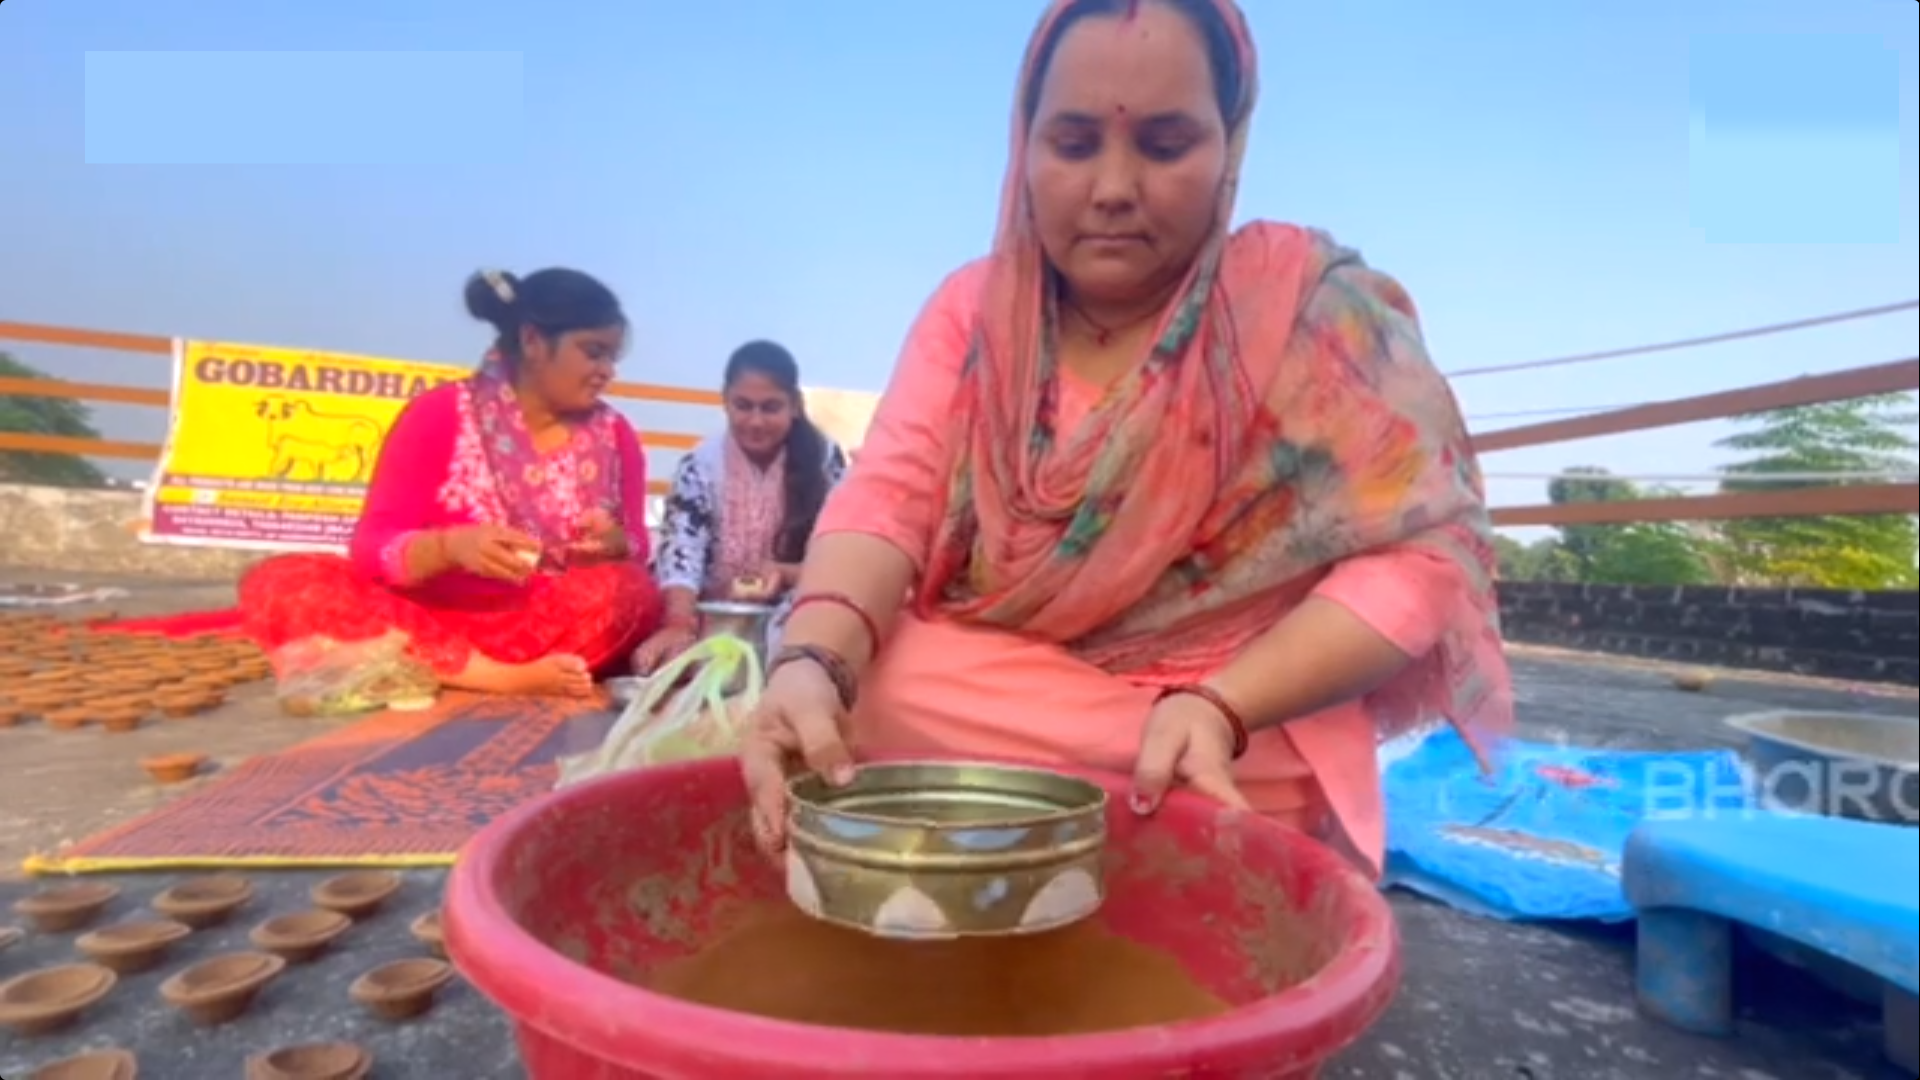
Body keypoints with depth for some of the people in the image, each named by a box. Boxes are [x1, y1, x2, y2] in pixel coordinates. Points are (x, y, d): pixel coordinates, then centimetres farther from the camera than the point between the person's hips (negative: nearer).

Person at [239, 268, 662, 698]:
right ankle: (506, 678, -32)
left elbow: (636, 556, 5)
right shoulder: (441, 414, -2)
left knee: (632, 591, -30)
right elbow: (372, 547, -8)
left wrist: (614, 544, -19)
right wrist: (450, 547, -29)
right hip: (428, 615, 0)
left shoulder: (613, 434, 5)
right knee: (277, 585, -24)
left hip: (548, 626, 1)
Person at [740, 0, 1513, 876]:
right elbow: (889, 500, -7)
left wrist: (1221, 707, -24)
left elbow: (1417, 558, -9)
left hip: (1229, 761, -4)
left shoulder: (1316, 306, -5)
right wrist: (814, 662, -27)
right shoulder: (972, 308, 4)